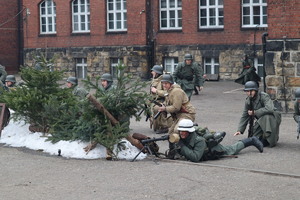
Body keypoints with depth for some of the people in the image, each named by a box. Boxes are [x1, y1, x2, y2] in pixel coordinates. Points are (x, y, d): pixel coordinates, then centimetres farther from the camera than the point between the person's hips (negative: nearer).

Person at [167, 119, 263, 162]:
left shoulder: (199, 141, -45)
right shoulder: (181, 139, -27)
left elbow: (195, 157, -53)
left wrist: (182, 147, -54)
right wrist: (173, 153, -35)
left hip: (215, 150, -5)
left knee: (233, 149, 21)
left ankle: (252, 140, 40)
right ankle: (219, 135, 67)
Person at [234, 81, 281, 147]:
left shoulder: (264, 96, -22)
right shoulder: (248, 101, -1)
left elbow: (269, 109, -38)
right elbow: (244, 116, 5)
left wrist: (255, 112, -27)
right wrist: (240, 130, -5)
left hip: (272, 117, -6)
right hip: (261, 120, 6)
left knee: (266, 116, -39)